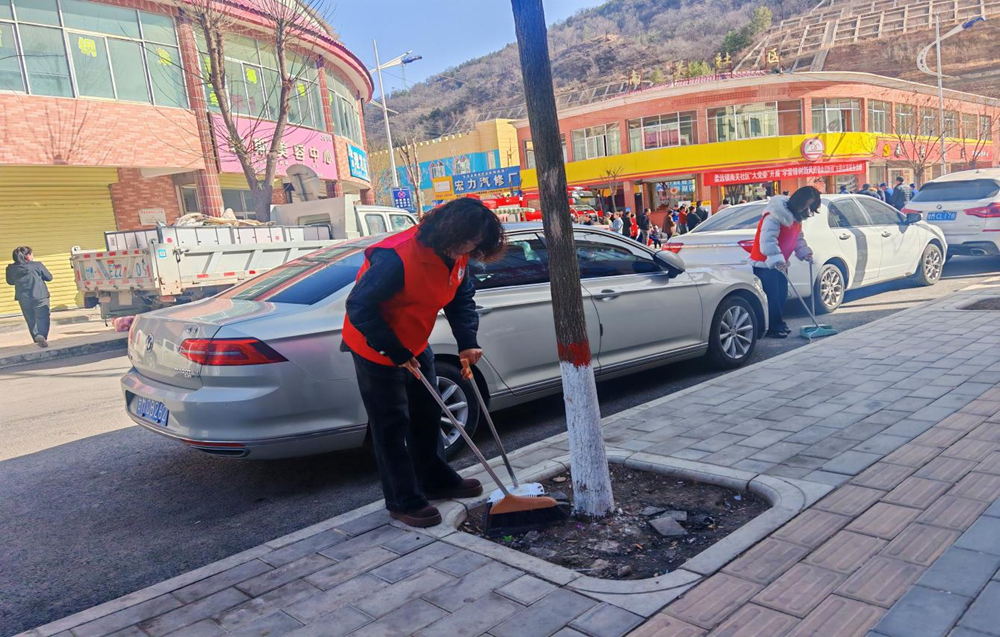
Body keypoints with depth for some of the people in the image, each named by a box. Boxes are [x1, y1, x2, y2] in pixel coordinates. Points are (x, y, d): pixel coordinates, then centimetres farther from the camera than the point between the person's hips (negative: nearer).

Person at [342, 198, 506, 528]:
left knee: (427, 414, 19)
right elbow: (360, 308, -30)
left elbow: (461, 299, 2)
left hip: (415, 345, 8)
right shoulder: (397, 257, -34)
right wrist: (397, 353, -26)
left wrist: (468, 341, -15)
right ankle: (404, 501, 15)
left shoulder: (456, 256, -9)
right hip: (376, 350, -8)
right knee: (392, 425, 1)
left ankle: (436, 479, 37)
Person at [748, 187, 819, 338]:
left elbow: (798, 238, 19)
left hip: (779, 262, 9)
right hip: (764, 262, -9)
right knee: (771, 295, -9)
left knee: (781, 294, 10)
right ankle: (773, 328, -2)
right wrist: (777, 260, -38)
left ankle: (778, 323, 21)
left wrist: (804, 252, 1)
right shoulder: (775, 215, -23)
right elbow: (767, 239, -32)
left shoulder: (797, 216, 8)